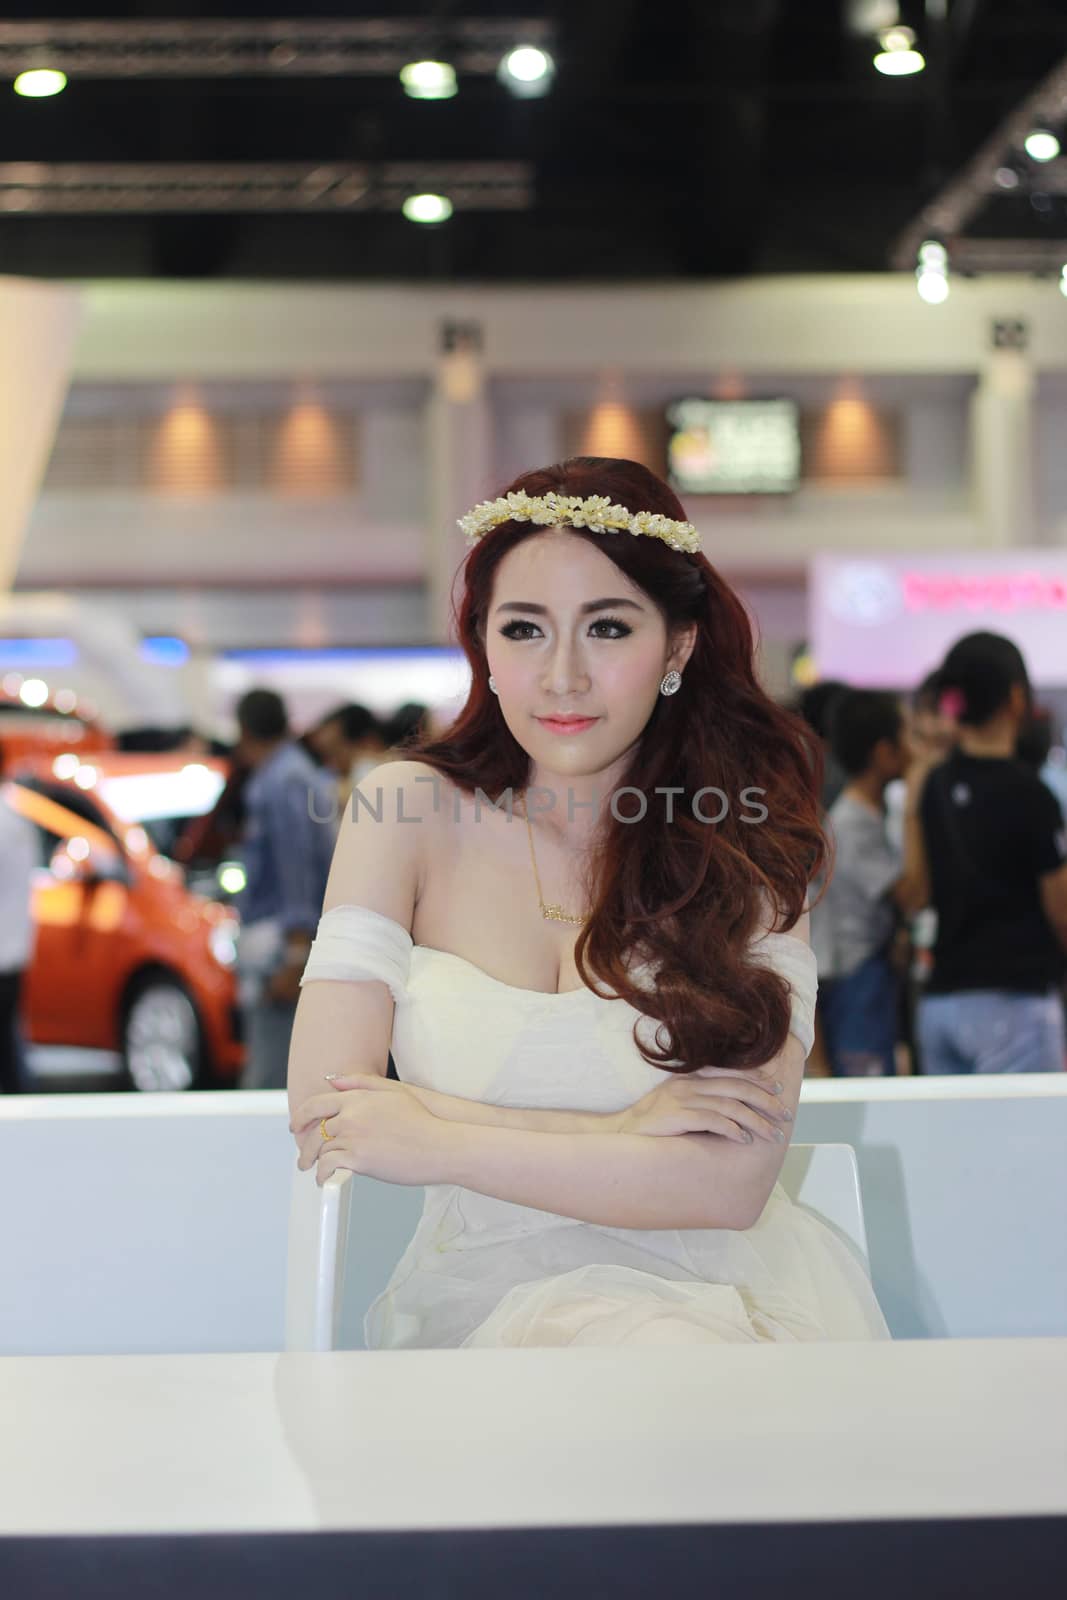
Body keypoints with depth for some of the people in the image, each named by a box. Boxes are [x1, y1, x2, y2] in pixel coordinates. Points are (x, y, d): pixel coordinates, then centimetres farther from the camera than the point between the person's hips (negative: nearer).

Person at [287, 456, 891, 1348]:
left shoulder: (744, 849, 2)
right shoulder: (412, 813, 0)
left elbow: (732, 1181, -10)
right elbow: (323, 1124, -9)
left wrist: (439, 1143, -14)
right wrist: (619, 1133, -12)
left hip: (710, 1296, 2)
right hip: (488, 1300, -1)